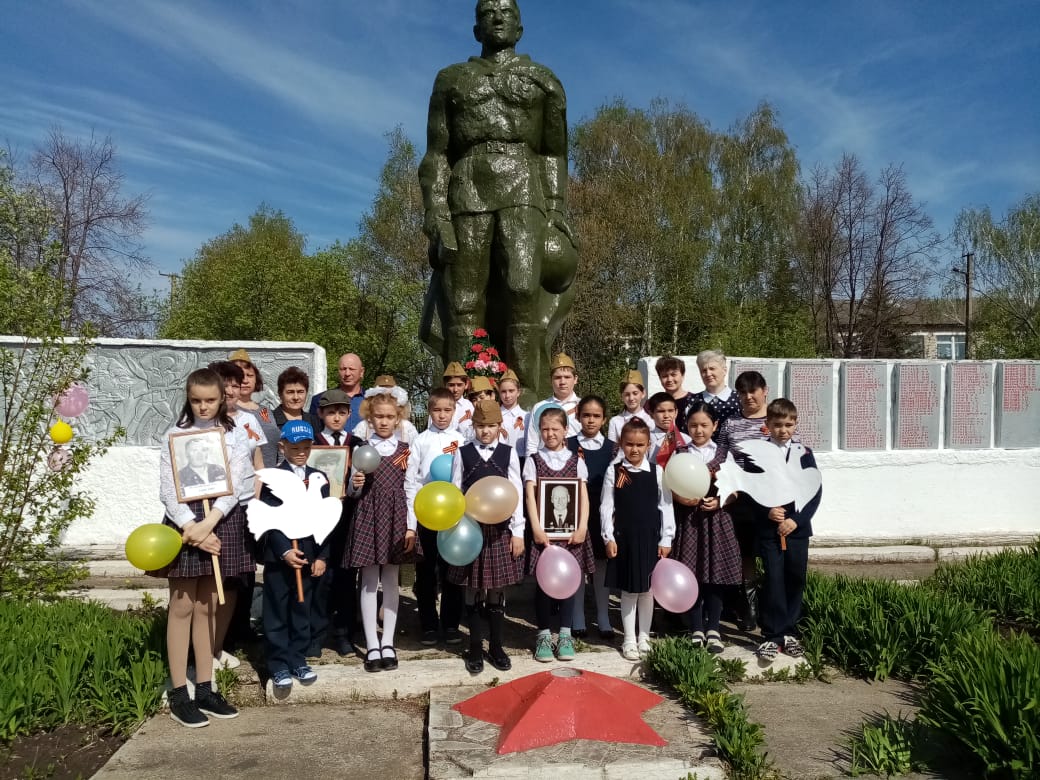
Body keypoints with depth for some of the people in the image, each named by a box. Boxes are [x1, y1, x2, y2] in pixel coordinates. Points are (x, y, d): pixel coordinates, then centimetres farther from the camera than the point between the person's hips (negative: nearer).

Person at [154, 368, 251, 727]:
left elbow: (234, 486, -6)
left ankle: (205, 688, 19)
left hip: (219, 523, 2)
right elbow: (167, 489, -6)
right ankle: (179, 694, 10)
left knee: (206, 607, 11)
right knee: (182, 606, 3)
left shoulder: (233, 437, 4)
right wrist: (192, 527, -16)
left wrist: (208, 523, -19)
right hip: (184, 521, -2)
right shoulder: (175, 434, 0)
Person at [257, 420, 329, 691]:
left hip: (309, 556, 3)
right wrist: (284, 551, -19)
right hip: (278, 557, -3)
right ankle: (279, 665, 15)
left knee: (302, 612, 12)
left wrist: (322, 556, 0)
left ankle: (298, 660, 24)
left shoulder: (319, 478, 8)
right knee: (277, 614, 5)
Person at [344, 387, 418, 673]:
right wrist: (355, 485, -18)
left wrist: (411, 526, -2)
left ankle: (388, 643, 16)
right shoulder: (361, 449, 3)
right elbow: (352, 492, 6)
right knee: (369, 581, 2)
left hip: (395, 518, 1)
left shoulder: (405, 450, 4)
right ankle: (372, 645, 10)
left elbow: (410, 489, 3)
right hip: (367, 517, -1)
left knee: (391, 580, 7)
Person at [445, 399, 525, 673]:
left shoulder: (509, 453, 1)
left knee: (497, 590, 8)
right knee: (473, 590, 6)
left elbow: (516, 494, 1)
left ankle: (496, 646, 23)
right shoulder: (463, 453, 1)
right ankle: (475, 648, 19)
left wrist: (518, 531, -2)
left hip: (500, 529, 0)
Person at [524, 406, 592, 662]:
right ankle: (544, 636, 14)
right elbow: (530, 496, -3)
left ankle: (565, 635, 16)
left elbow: (583, 497, 3)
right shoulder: (533, 460, 4)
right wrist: (536, 528, -11)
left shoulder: (576, 461, 7)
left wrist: (582, 528, -7)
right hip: (543, 529, -1)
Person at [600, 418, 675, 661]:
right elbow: (606, 506, -2)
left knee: (647, 589, 10)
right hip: (623, 537, -1)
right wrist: (609, 537, -7)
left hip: (650, 537, 1)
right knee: (628, 589, 6)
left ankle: (644, 637, 25)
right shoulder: (614, 471, -2)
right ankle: (629, 639, 18)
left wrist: (666, 539, -1)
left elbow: (666, 506, 1)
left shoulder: (657, 471, 0)